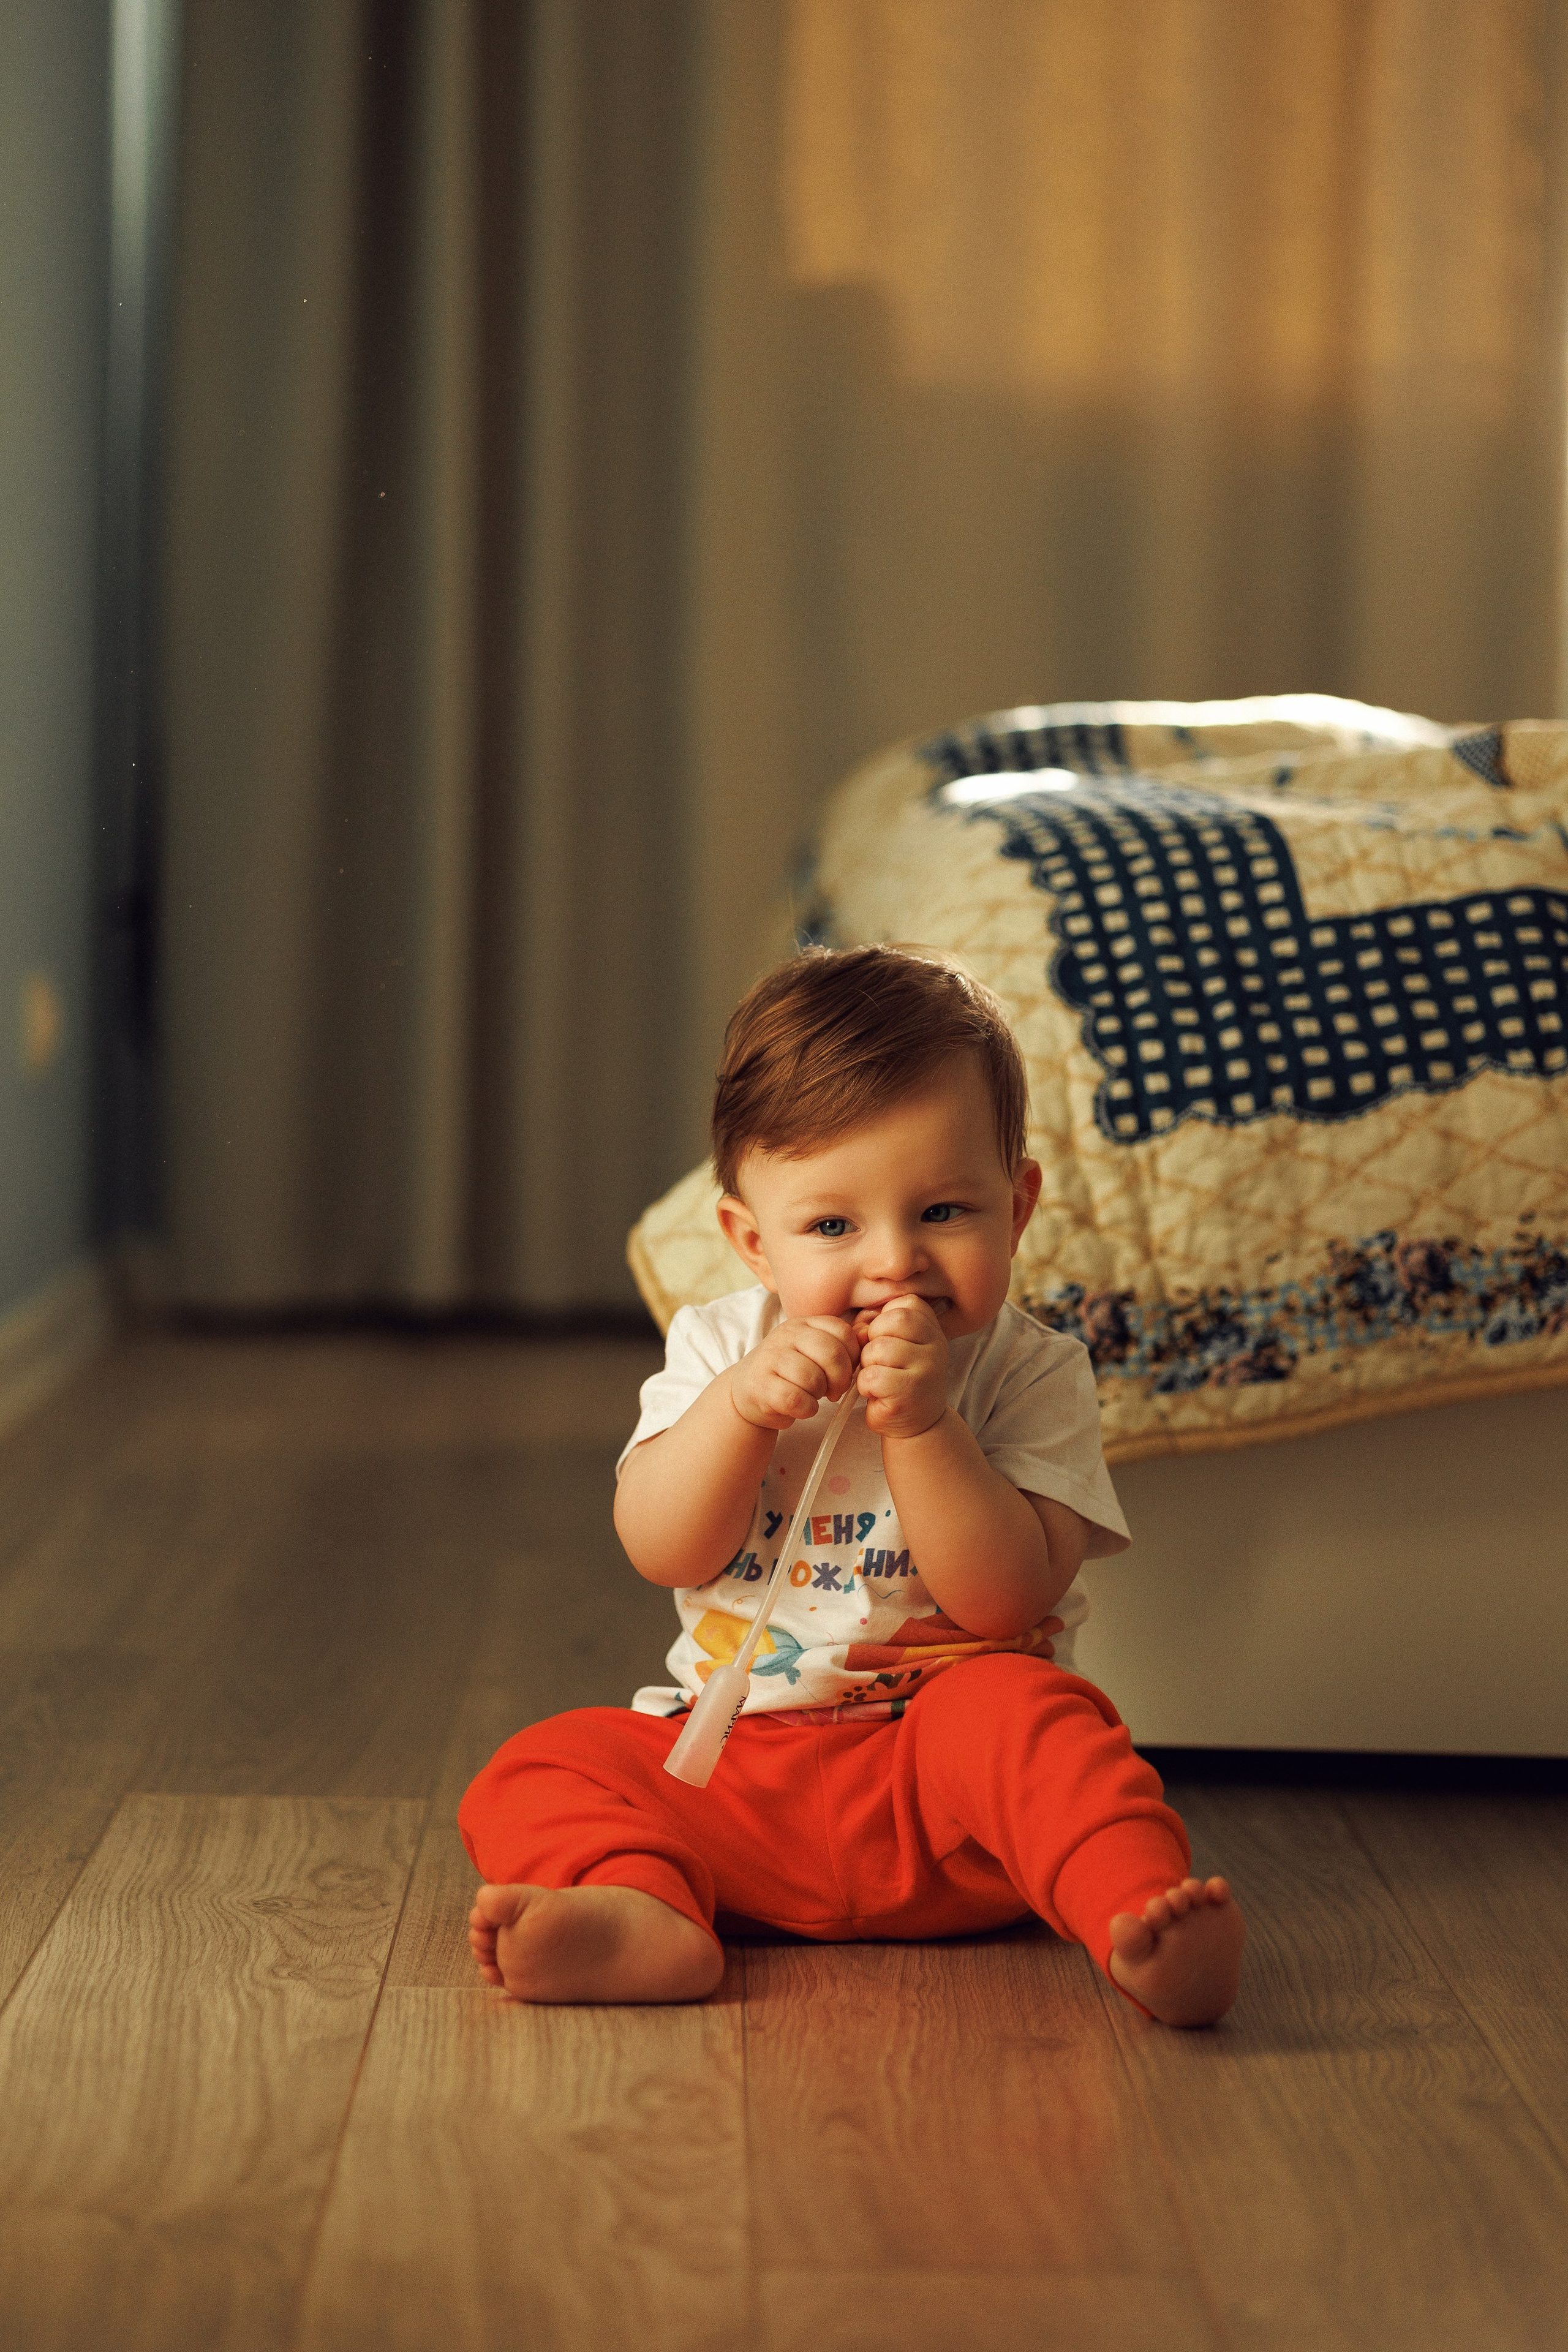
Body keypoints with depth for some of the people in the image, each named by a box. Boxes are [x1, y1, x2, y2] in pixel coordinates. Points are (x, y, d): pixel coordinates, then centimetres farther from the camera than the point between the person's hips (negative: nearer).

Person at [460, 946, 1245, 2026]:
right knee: (539, 1770, -16)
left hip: (943, 1776, -3)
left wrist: (921, 1427, -25)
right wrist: (740, 1408, -21)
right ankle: (644, 1915, -44)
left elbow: (1009, 1597, -15)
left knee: (1024, 1712, -34)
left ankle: (1142, 1920, -50)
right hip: (731, 1762, 3)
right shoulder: (720, 1347, 5)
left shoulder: (1032, 1376, -4)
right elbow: (662, 1552, -5)